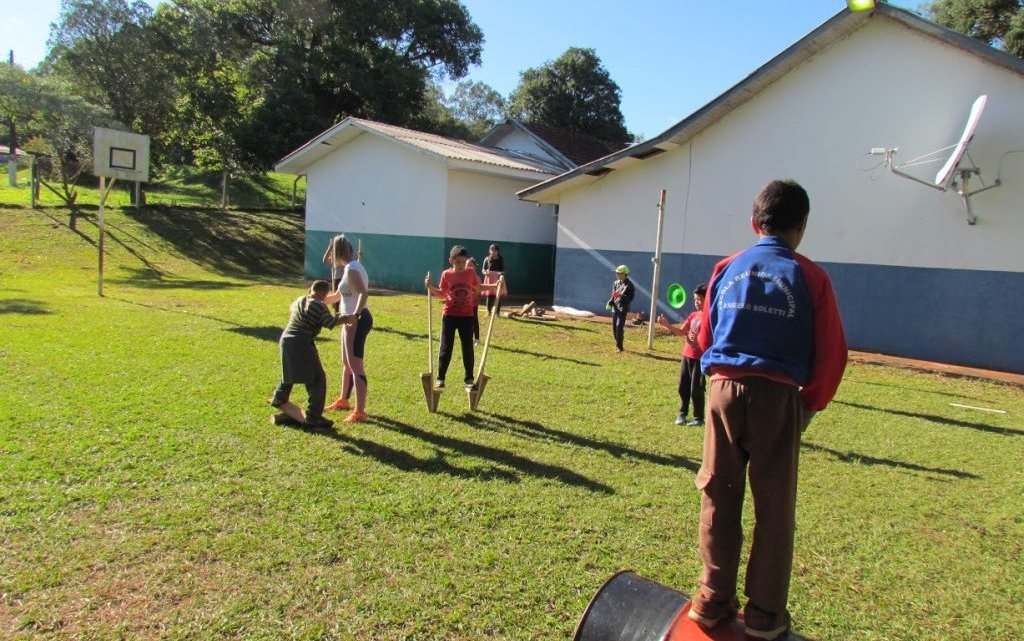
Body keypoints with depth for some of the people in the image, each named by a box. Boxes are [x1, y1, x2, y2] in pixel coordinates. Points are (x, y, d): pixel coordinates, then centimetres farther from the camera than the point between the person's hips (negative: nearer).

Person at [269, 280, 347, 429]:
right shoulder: (318, 306, -11)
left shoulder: (299, 300, 14)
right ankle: (313, 417, -5)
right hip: (301, 344, -9)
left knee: (290, 372, 32)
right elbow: (331, 323, -19)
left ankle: (278, 399, 53)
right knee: (317, 379, -3)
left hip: (286, 339, 9)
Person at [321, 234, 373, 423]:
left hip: (356, 321, -11)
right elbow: (337, 296, 24)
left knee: (355, 366, -9)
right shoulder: (350, 267, 14)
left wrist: (355, 315, -42)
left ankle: (359, 412, -7)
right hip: (351, 321, 11)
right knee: (346, 363, 23)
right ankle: (343, 401, 39)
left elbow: (364, 293, -32)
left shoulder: (351, 269, -18)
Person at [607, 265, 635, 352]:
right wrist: (609, 304, 2)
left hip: (623, 309, -7)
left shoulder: (629, 285, -9)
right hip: (615, 308, 7)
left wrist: (621, 296, -27)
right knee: (614, 327, 10)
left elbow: (630, 298, -14)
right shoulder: (616, 283, 10)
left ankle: (619, 346, -6)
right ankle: (617, 344, 24)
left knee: (619, 327, -13)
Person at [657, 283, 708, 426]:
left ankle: (699, 417, 12)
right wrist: (667, 325, 0)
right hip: (687, 355, 7)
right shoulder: (693, 315, 11)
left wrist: (698, 339, -29)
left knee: (696, 389, -1)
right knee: (683, 386, 11)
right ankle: (682, 414, 24)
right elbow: (681, 332, 13)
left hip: (700, 358, -7)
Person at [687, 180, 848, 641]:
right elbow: (831, 353, -2)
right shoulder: (809, 277, -1)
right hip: (779, 396, -2)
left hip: (723, 391, 2)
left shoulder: (727, 269, 7)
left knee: (719, 498, 11)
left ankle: (713, 601, 21)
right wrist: (810, 403, 9)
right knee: (774, 507, 8)